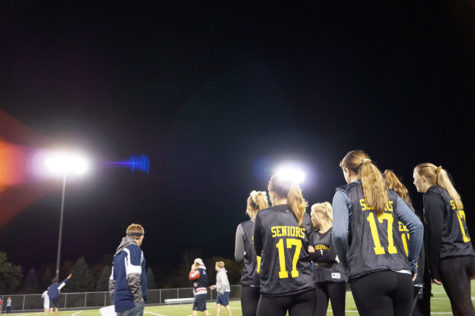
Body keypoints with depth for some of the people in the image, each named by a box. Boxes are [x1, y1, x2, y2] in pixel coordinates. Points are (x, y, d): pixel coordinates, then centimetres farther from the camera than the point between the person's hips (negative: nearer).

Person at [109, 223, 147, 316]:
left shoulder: (118, 253, 19)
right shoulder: (134, 249, -6)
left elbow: (112, 280, 18)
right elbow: (133, 277, -16)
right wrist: (139, 299, -11)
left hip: (120, 302, 8)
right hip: (131, 301, -8)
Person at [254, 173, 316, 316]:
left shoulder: (263, 216, -5)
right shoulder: (305, 218, 4)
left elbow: (259, 250, 8)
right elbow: (308, 251, 13)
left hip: (273, 290, -2)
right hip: (305, 290, 3)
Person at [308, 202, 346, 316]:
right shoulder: (313, 235, 14)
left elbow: (332, 255, -15)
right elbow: (309, 255, 4)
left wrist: (315, 255, -1)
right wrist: (323, 254, -12)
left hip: (334, 277, -6)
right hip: (318, 278, 6)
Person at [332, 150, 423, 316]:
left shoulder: (343, 194, 5)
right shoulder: (390, 195, 18)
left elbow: (340, 233, -9)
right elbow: (417, 226, 10)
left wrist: (346, 262, 7)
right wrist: (411, 264, 16)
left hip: (368, 276, -5)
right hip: (402, 276, 5)